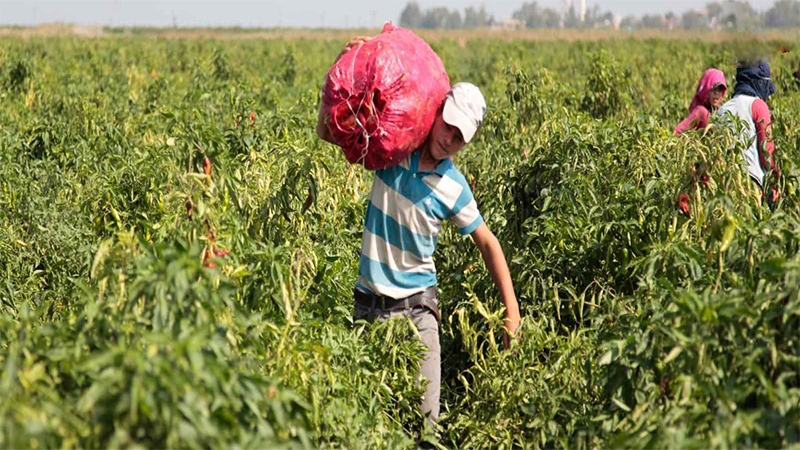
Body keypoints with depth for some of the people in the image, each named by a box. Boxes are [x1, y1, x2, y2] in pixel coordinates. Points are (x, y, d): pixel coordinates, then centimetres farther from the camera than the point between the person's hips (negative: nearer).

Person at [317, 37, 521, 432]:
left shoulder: (453, 187, -4)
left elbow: (487, 242, 6)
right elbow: (327, 131, 5)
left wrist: (511, 307, 1)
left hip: (416, 307, -1)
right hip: (368, 304, 1)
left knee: (424, 417, -7)